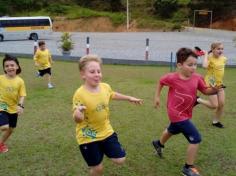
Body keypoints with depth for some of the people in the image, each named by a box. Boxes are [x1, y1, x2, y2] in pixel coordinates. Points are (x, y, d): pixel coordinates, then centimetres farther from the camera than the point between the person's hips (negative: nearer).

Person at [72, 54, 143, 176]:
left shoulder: (105, 87, -7)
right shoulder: (80, 94, -25)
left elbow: (112, 95, 17)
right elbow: (78, 120, -25)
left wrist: (129, 98, 24)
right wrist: (77, 114, -49)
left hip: (106, 131, 5)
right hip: (88, 137, -5)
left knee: (120, 160, 7)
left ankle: (102, 150, 34)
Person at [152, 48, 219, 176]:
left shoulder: (197, 78, -12)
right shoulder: (172, 78, -22)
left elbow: (206, 91, -4)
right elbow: (161, 81, -2)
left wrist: (214, 89, -25)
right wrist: (157, 97, 3)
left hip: (185, 113, 7)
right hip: (177, 114, -7)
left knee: (172, 131, 33)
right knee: (196, 139, -11)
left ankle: (158, 144, 65)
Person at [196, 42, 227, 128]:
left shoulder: (224, 59, 3)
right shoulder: (210, 58, -17)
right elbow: (205, 66, -38)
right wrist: (206, 55, -27)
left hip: (220, 84, 7)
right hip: (210, 83, -6)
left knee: (221, 104, 5)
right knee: (214, 105, -6)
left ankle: (216, 121, 24)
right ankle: (198, 100, 16)